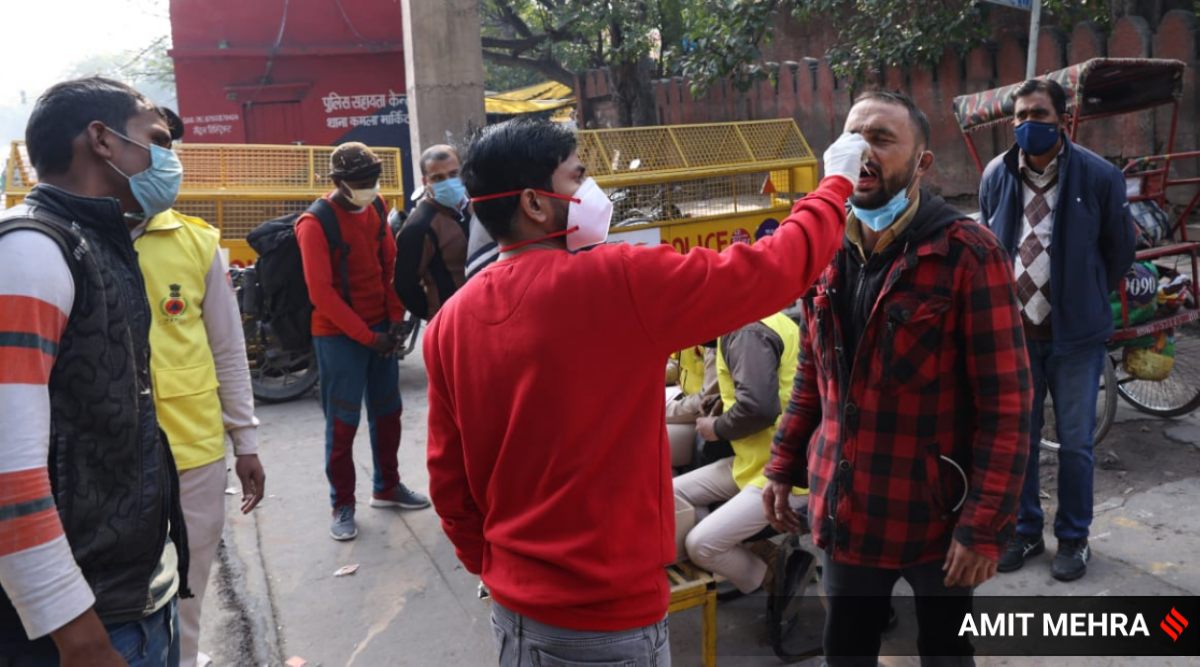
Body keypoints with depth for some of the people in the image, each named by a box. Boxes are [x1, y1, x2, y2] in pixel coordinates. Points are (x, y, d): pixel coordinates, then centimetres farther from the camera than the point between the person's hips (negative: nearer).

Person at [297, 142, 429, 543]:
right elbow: (321, 293, -18)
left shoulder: (375, 211, 6)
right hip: (339, 336, -6)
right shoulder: (315, 224, -15)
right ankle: (343, 505, 12)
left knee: (387, 412, 15)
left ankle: (387, 487, 30)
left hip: (380, 330, 7)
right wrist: (367, 336, -16)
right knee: (342, 423, 0)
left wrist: (395, 322, 0)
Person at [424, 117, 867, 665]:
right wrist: (836, 182, 6)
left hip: (513, 605, 6)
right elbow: (776, 267, -11)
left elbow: (447, 478, 4)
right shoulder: (618, 282, -20)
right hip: (607, 617, -6)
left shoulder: (451, 321, -3)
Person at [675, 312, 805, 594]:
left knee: (700, 545, -15)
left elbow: (758, 406, -29)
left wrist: (718, 428, -11)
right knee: (671, 494, 9)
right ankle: (738, 560, 16)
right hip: (757, 460, 10)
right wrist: (726, 396, 7)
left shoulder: (747, 332, -19)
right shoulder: (755, 323, 12)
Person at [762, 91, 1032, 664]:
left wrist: (986, 524, -18)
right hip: (845, 509, 4)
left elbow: (1006, 403, -15)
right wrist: (784, 466, 9)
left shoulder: (967, 253, -14)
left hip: (935, 512, -4)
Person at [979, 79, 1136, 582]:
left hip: (1075, 334, -2)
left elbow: (1120, 250, 4)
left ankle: (1073, 538, 26)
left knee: (1075, 443, 8)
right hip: (1013, 331, 3)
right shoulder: (996, 175, 0)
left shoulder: (1098, 176, -9)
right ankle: (1025, 531, 29)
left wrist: (1087, 298, 10)